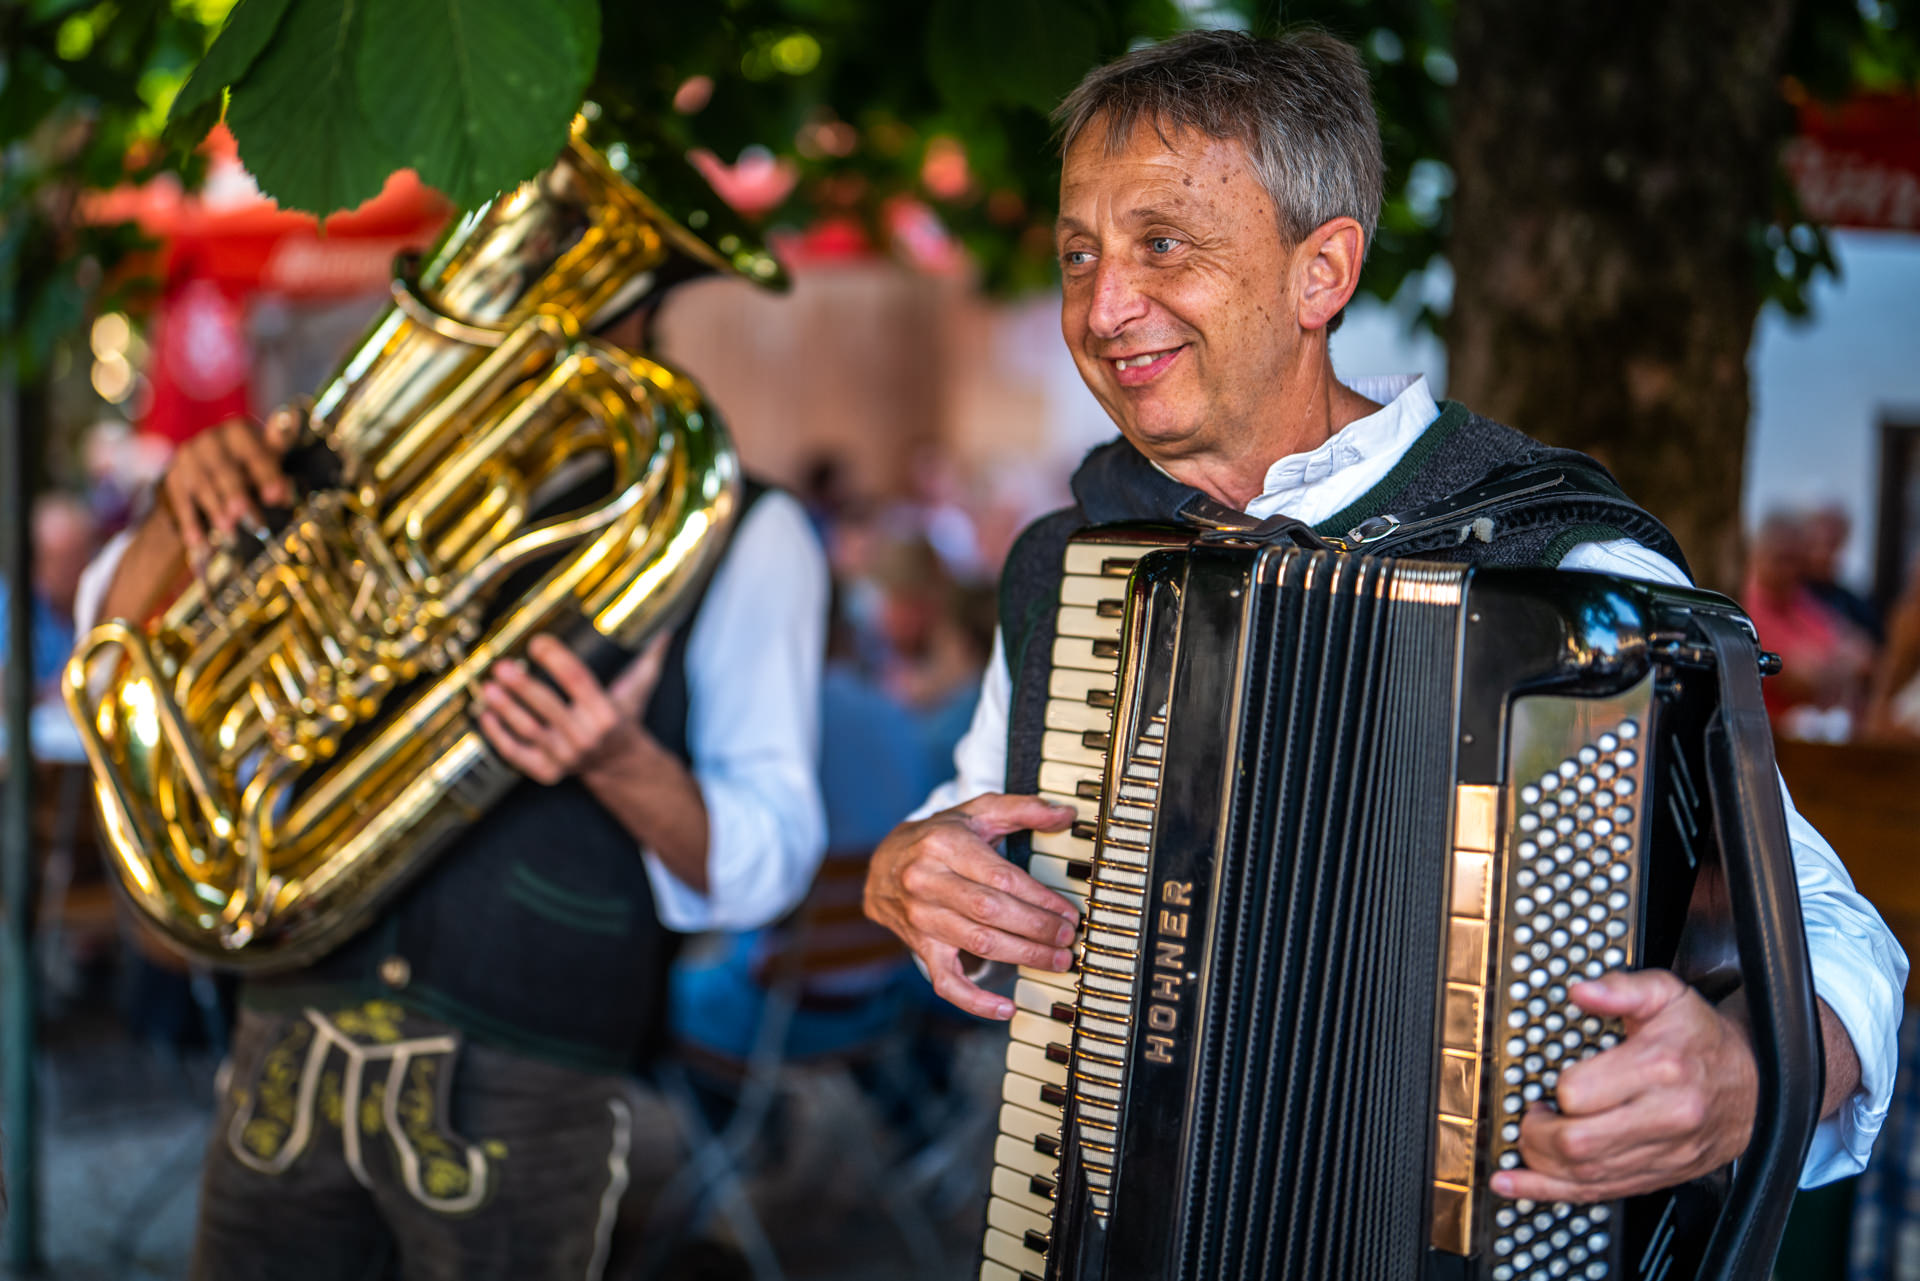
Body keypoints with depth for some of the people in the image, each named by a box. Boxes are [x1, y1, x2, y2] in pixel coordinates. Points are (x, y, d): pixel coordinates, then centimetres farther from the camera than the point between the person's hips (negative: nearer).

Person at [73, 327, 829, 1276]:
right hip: (290, 1036, 4)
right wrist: (184, 514, -8)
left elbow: (764, 866, -5)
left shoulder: (744, 531, 2)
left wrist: (621, 763, -25)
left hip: (521, 1085, -3)